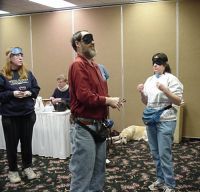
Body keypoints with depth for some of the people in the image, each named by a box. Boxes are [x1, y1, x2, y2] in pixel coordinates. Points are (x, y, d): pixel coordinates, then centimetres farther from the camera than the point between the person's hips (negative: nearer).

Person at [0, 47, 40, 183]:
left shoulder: (28, 73, 5)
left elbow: (36, 88, 9)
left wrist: (30, 92, -10)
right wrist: (12, 93, -20)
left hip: (28, 114, 3)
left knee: (27, 142, 14)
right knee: (12, 144, 8)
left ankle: (28, 167, 31)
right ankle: (13, 170, 25)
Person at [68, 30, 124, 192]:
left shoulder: (94, 65, 14)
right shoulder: (78, 65, -15)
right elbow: (84, 95, -25)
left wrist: (110, 101, -1)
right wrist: (108, 101, -14)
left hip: (99, 125, 9)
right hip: (84, 127, -9)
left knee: (99, 168, 21)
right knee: (83, 172, 2)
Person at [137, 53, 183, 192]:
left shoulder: (171, 79, -8)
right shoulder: (150, 80, 12)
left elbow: (179, 101, -13)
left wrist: (165, 90, -25)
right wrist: (142, 93, -4)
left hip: (165, 121, -7)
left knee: (164, 154, -4)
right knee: (155, 153, 14)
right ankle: (161, 180, 29)